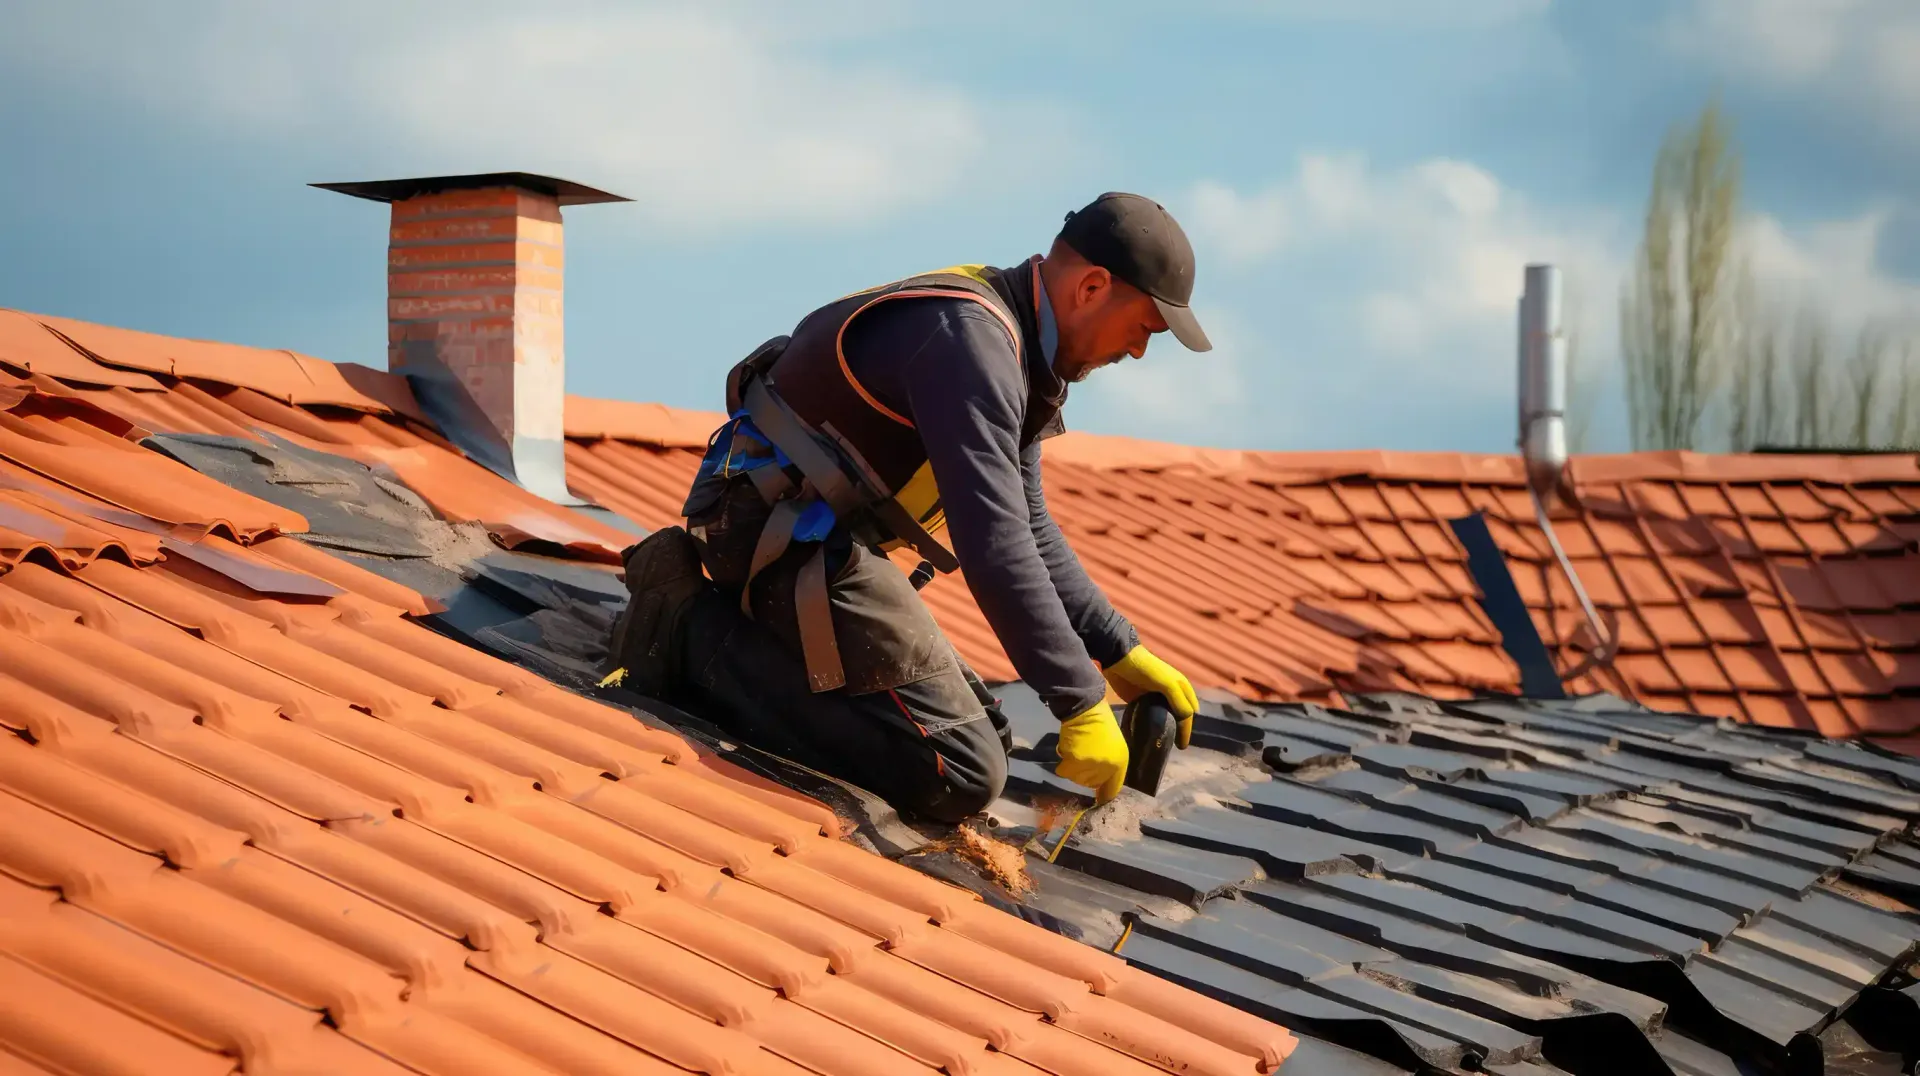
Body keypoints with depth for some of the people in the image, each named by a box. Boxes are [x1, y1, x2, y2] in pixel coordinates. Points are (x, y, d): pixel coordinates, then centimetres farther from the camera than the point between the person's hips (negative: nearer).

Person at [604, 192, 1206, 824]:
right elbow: (991, 542, -29)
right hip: (790, 534, -11)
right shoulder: (969, 339, -21)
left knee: (984, 733, 14)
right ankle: (697, 635, -10)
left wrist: (1120, 652, 13)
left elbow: (1026, 528, 20)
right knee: (962, 777, -15)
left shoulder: (1006, 344, 12)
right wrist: (1081, 704, -25)